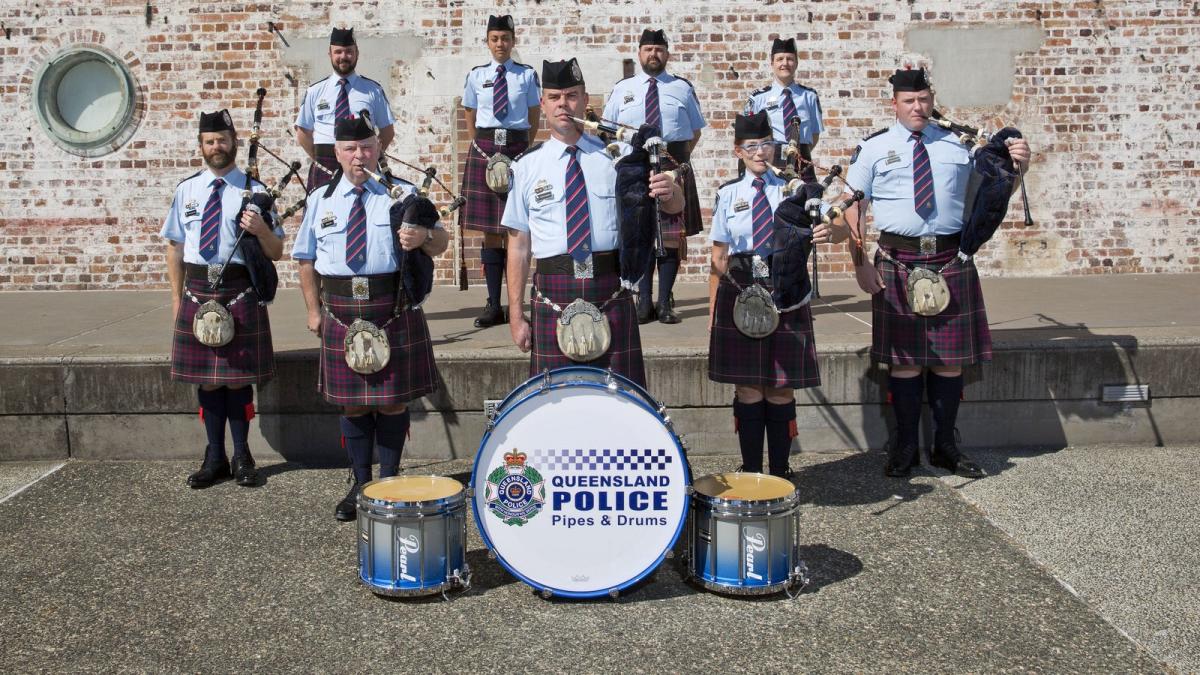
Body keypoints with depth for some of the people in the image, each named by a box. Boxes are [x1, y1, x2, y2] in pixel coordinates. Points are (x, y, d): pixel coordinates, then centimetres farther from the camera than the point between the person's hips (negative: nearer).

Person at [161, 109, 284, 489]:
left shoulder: (254, 191, 0)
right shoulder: (186, 190, 8)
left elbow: (276, 252, 0)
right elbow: (174, 248, 10)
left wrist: (261, 230, -21)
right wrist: (177, 298, 7)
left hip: (240, 292, -3)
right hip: (197, 292, 3)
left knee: (238, 378, 3)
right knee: (205, 379, 8)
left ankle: (242, 457, 16)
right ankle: (215, 458, 20)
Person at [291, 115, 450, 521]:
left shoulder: (401, 194, 3)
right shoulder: (320, 200, 10)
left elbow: (441, 242, -1)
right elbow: (307, 260, 14)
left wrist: (424, 235, -24)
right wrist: (314, 309, 7)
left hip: (394, 309, -2)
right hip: (342, 313, 2)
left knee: (393, 401, 4)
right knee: (352, 403, 8)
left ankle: (390, 483, 18)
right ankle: (360, 484, 22)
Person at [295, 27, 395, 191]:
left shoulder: (373, 90, 8)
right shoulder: (315, 91, 11)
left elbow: (388, 131, 11)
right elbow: (303, 133, 15)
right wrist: (320, 159, 5)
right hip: (324, 168, 1)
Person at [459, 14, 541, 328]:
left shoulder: (527, 75, 3)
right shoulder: (476, 76, 7)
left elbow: (534, 118, 8)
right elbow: (470, 119, 13)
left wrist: (523, 150, 3)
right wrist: (483, 148, 7)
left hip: (517, 149, -1)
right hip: (484, 150, 2)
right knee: (489, 230, 3)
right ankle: (493, 305, 8)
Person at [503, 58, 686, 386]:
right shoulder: (528, 166, 4)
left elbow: (674, 206, 1)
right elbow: (519, 244, 3)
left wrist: (669, 191, -24)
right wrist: (516, 316, 0)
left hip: (611, 295, 0)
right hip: (553, 298, 0)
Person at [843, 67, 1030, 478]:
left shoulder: (959, 145, 11)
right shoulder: (872, 149, 5)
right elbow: (853, 208, 1)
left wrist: (1017, 167, -6)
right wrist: (860, 263, -8)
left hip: (951, 261, 2)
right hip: (898, 262, -2)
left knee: (951, 360, 7)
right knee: (904, 359, 3)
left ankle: (946, 447, 22)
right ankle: (905, 448, 17)